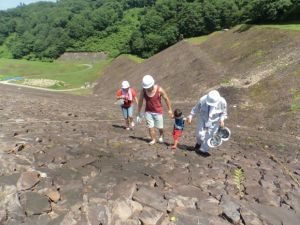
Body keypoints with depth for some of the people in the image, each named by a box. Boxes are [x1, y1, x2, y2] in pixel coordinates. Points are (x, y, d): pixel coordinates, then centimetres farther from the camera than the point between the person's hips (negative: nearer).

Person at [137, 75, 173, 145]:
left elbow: (166, 99, -8)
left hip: (158, 111, -2)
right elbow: (140, 101, -4)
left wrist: (170, 109, -1)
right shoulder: (143, 90, -15)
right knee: (150, 126, 0)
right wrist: (138, 114, -1)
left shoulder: (159, 90, -22)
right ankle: (153, 140, 20)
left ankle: (161, 135, 40)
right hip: (148, 111, 2)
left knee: (159, 127, 8)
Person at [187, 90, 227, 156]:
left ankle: (203, 150, 28)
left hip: (214, 122, 0)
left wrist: (221, 119, -25)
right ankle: (199, 143, 33)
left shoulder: (222, 102, -25)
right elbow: (196, 109, -8)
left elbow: (223, 113, -7)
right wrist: (190, 116, -5)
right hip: (203, 119, 0)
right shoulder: (203, 100, -26)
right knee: (200, 134, -4)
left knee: (209, 136, 5)